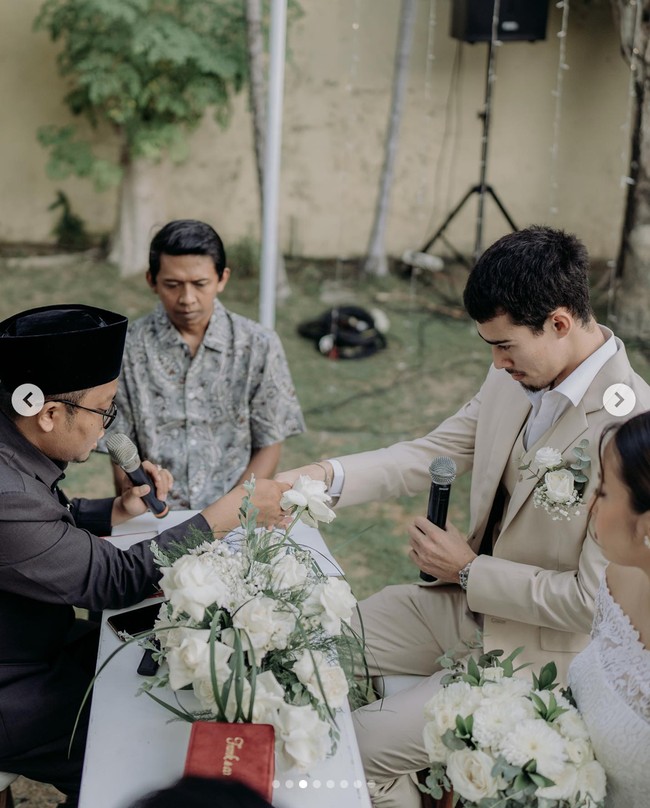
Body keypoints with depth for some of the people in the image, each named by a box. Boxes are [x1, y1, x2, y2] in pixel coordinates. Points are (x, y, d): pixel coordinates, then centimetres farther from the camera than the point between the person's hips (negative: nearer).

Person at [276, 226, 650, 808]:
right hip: (469, 600, 8)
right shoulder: (511, 380, -5)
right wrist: (323, 476, -13)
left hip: (543, 646, -7)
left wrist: (468, 570, -16)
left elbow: (592, 600, -24)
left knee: (368, 743, -14)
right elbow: (432, 454, 3)